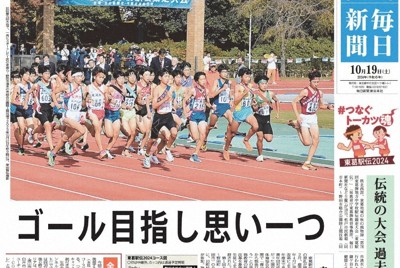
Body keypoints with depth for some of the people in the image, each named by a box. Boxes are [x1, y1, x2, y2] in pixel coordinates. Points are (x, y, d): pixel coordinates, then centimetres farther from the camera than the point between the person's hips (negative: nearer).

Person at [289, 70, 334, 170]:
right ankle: (297, 126, 16)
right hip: (304, 118, -6)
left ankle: (307, 163, 5)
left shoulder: (319, 93, 5)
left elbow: (321, 105, 20)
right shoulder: (305, 91, -14)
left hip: (313, 118, 6)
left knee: (316, 141, -4)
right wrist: (297, 116, -19)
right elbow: (294, 102, -14)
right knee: (307, 143, -8)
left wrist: (328, 107, -2)